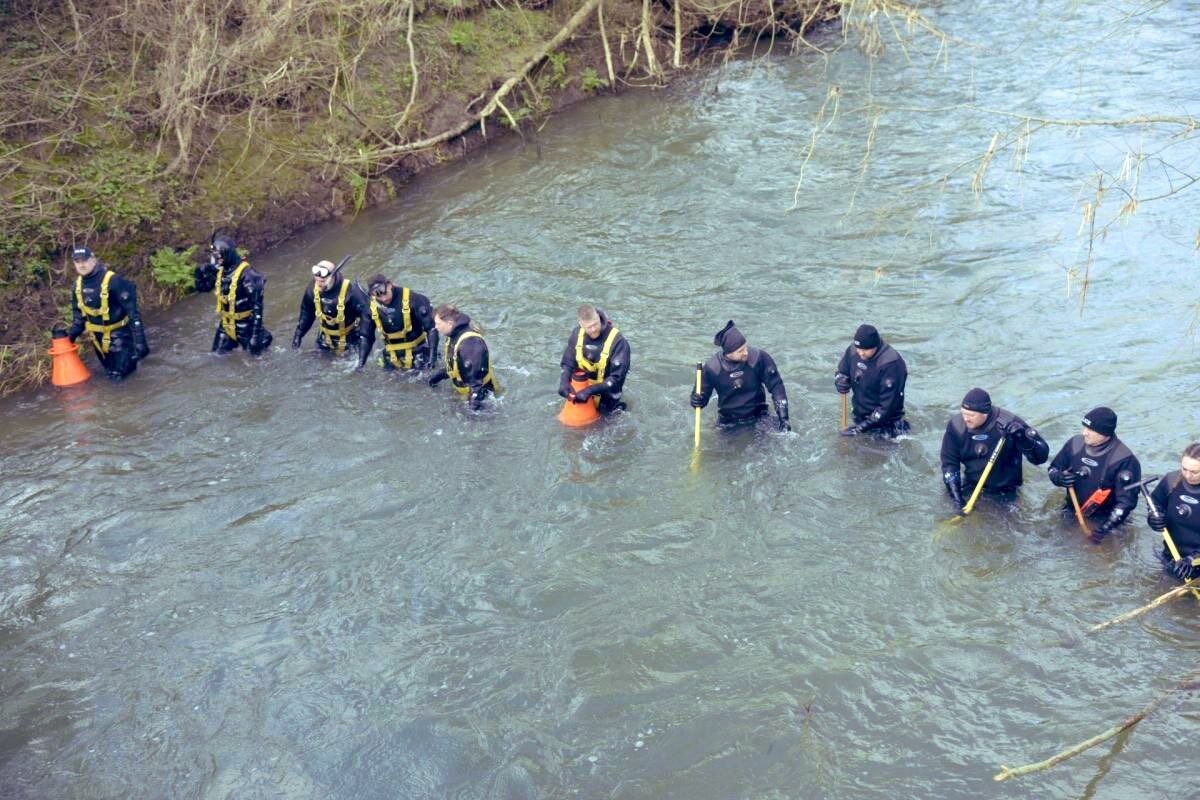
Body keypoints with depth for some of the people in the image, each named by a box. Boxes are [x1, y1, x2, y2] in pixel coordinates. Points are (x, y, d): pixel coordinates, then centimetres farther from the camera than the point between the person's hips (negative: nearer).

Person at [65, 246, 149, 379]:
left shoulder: (113, 281, -27)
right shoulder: (79, 284, -4)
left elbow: (132, 310, -26)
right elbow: (78, 310, 13)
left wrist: (139, 339, -29)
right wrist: (73, 332, 3)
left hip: (118, 332, -7)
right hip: (97, 334, 7)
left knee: (117, 375, -7)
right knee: (109, 370, 19)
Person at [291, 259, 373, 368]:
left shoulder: (350, 290, -34)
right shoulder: (314, 288, -15)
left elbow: (366, 314, -32)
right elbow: (307, 312, 3)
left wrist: (364, 338, -40)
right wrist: (299, 332, 3)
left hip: (351, 334, -5)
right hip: (326, 334, 5)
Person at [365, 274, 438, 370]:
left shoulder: (412, 299, -20)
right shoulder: (372, 307, -6)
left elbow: (431, 328, -17)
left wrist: (432, 357, -20)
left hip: (417, 353, -4)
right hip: (391, 357, 4)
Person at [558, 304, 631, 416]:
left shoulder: (617, 341, -26)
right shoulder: (577, 334, -11)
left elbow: (616, 378, -27)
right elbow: (568, 363, -2)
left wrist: (590, 391, -36)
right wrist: (564, 382, -22)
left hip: (605, 398, -4)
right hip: (580, 391, 5)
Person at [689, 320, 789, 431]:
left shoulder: (758, 357, -18)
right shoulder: (712, 368, -17)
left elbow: (776, 385, -11)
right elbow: (702, 395, -3)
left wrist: (783, 418, -18)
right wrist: (697, 401, -28)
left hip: (758, 418, 0)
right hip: (728, 424, 1)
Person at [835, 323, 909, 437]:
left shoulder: (891, 364, -26)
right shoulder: (853, 350, -8)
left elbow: (888, 405, -25)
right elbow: (841, 371, 10)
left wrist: (863, 426, -27)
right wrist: (841, 381, -15)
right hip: (859, 415, 6)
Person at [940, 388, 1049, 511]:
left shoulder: (1008, 423, -23)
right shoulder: (956, 426, -14)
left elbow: (1042, 456, -19)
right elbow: (949, 461, -4)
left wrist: (1024, 438, -38)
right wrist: (955, 494, -14)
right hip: (970, 489, 3)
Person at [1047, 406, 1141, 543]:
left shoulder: (1124, 460, -23)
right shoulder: (1076, 443, -9)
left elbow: (1127, 500, -22)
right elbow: (1054, 468, 5)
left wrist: (1106, 527, -31)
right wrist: (1059, 478, -20)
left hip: (1102, 520, -4)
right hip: (1071, 513, 4)